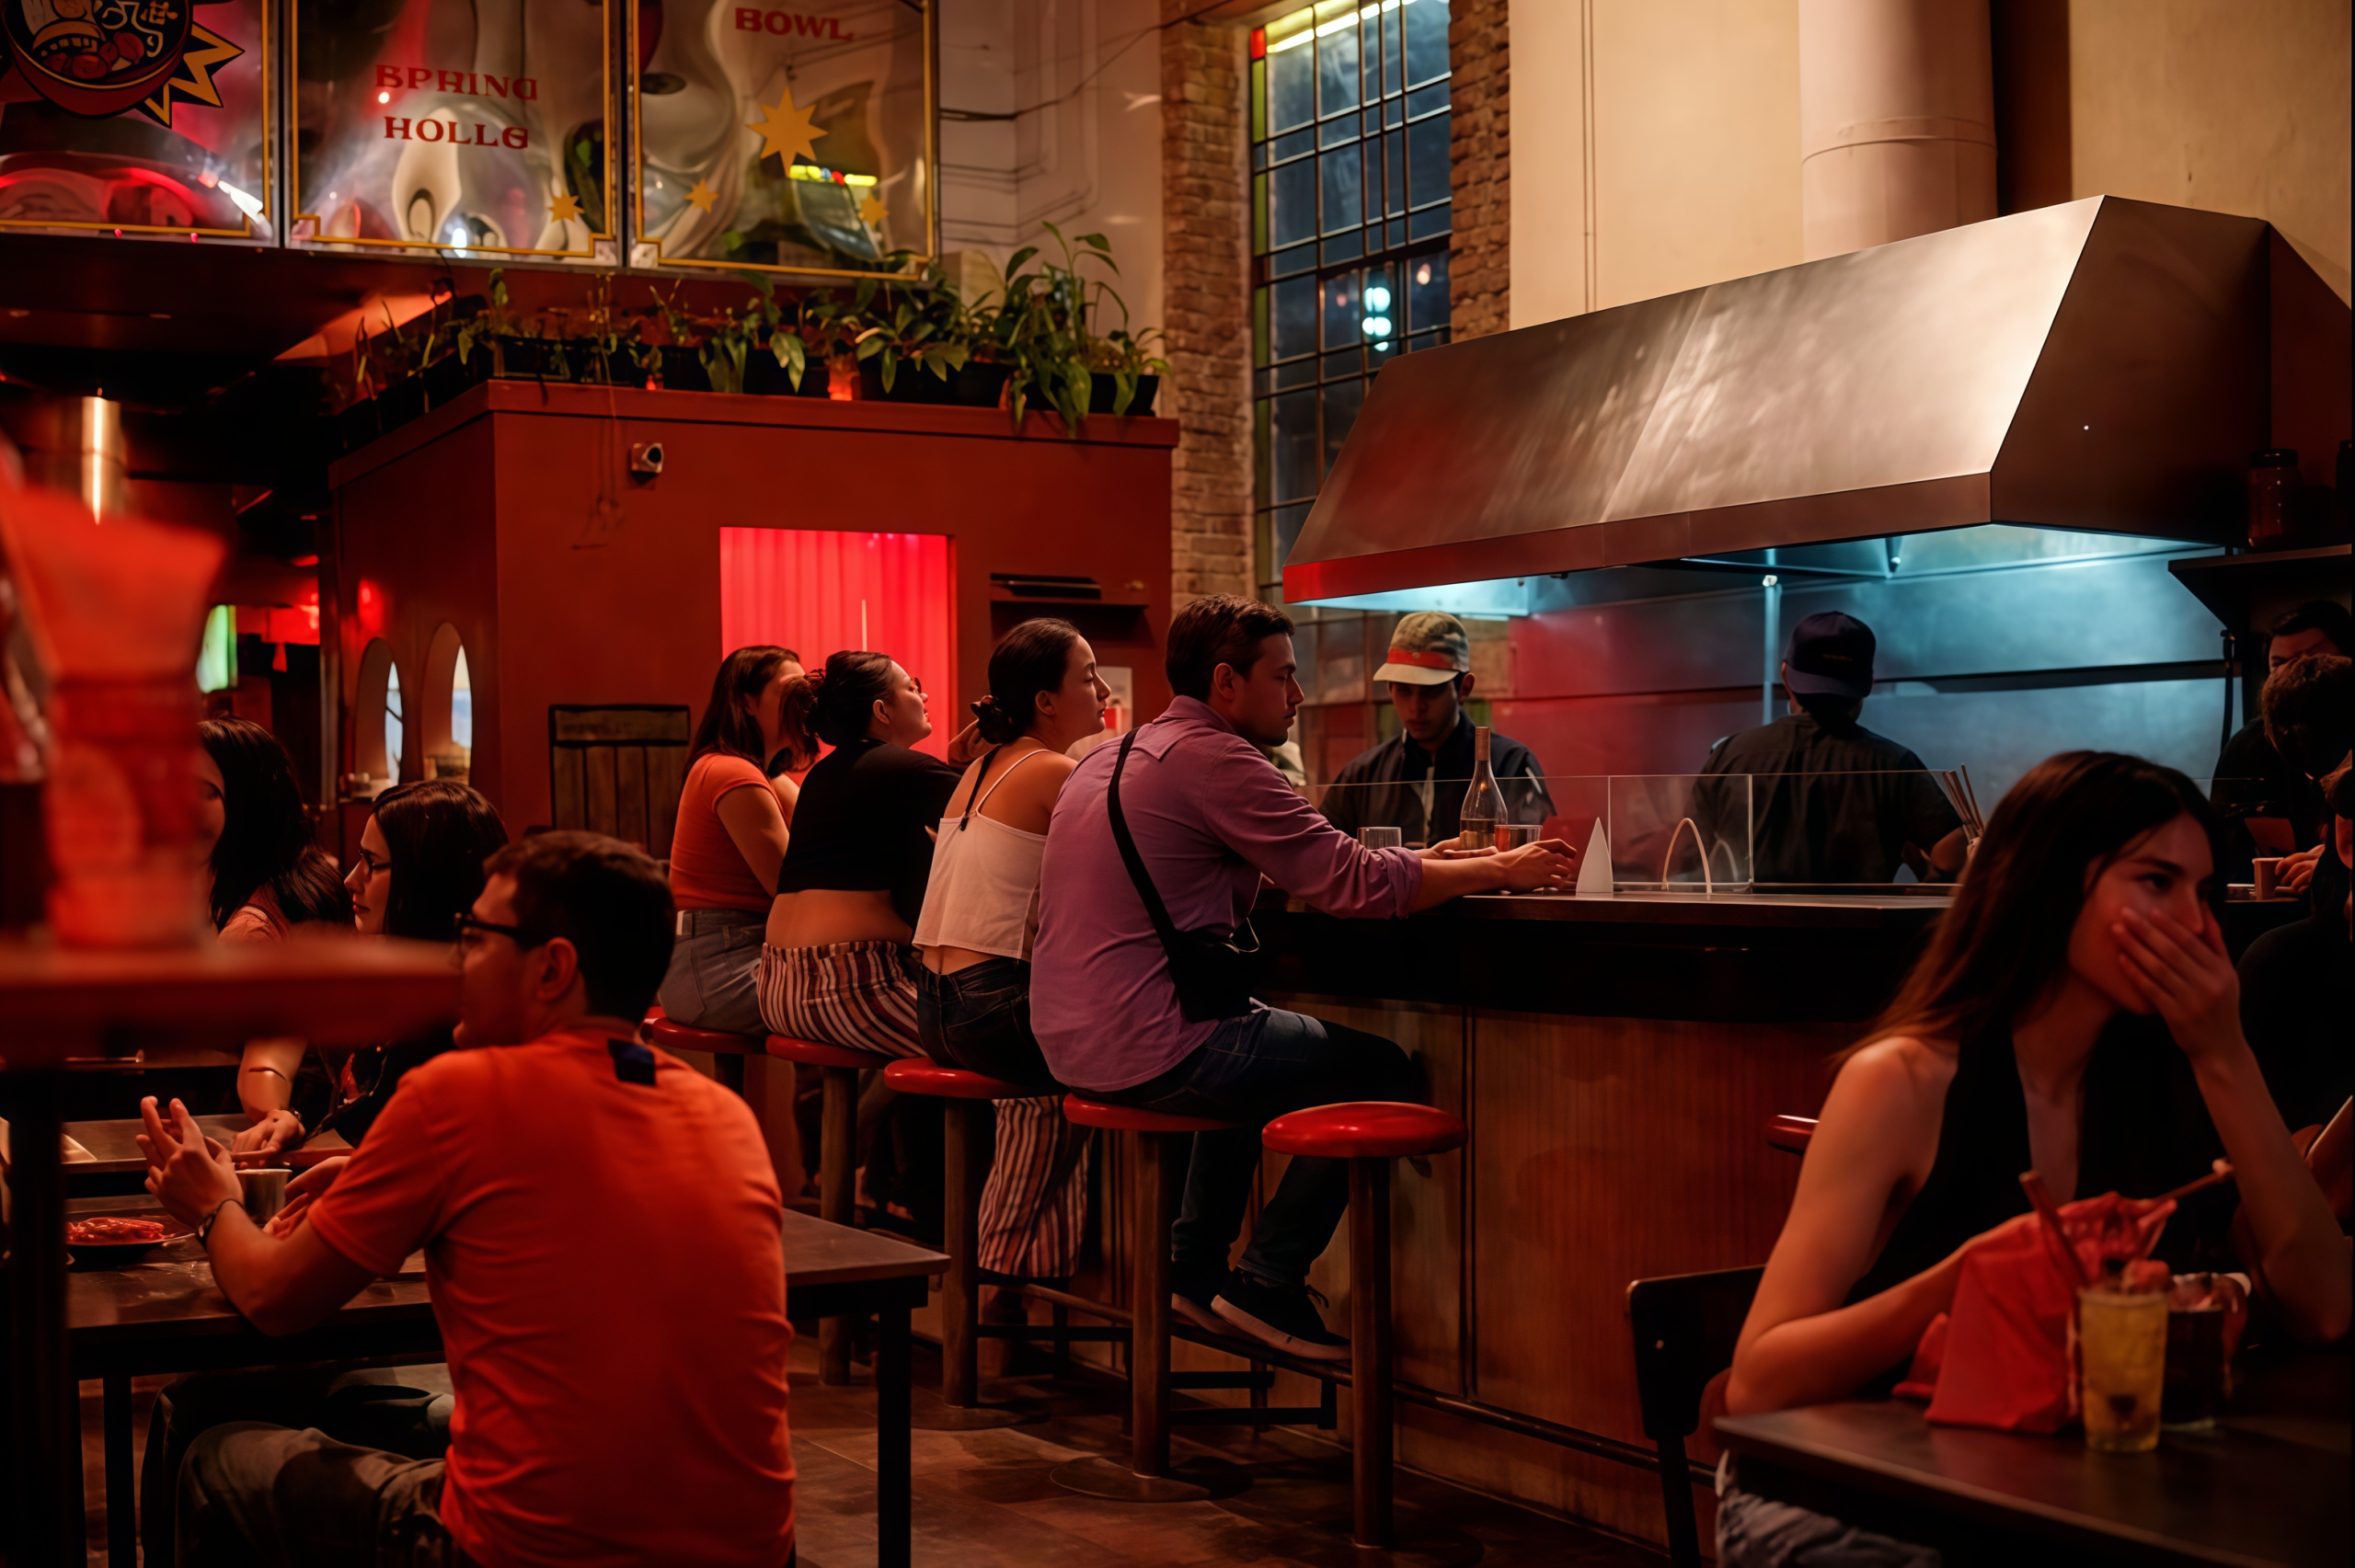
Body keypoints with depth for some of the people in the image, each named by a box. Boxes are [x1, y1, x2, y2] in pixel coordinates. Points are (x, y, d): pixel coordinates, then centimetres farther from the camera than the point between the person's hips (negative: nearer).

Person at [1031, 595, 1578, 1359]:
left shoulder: (1113, 755, 16)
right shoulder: (1212, 759, -14)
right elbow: (1355, 884, -15)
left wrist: (1413, 865, 17)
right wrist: (1502, 870, -3)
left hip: (1071, 1039, 10)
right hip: (1148, 1050, -10)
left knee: (1258, 1046, 34)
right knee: (1381, 1071, 1)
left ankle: (1196, 1266, 32)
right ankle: (1268, 1283, 6)